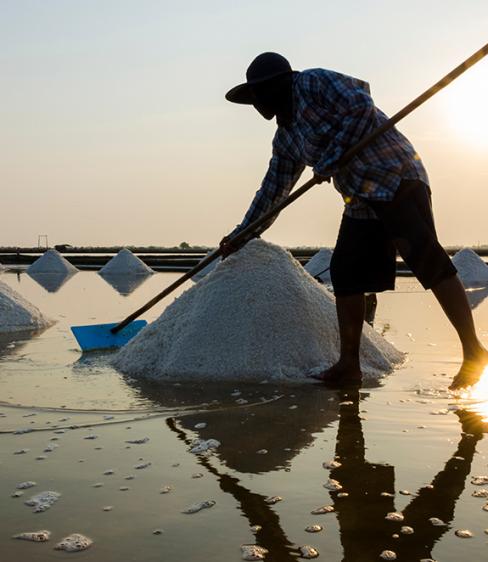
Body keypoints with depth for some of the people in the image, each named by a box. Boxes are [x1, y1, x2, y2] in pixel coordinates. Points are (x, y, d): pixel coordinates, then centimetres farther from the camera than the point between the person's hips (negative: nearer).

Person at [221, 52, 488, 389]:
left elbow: (360, 105, -17)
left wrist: (330, 161, -16)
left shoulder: (313, 83, -5)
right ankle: (349, 366, 7)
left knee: (427, 259, -17)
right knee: (345, 273, 2)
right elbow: (273, 191, 24)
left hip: (397, 179, -9)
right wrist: (241, 234, 27)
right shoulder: (285, 137, 19)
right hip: (361, 201, 9)